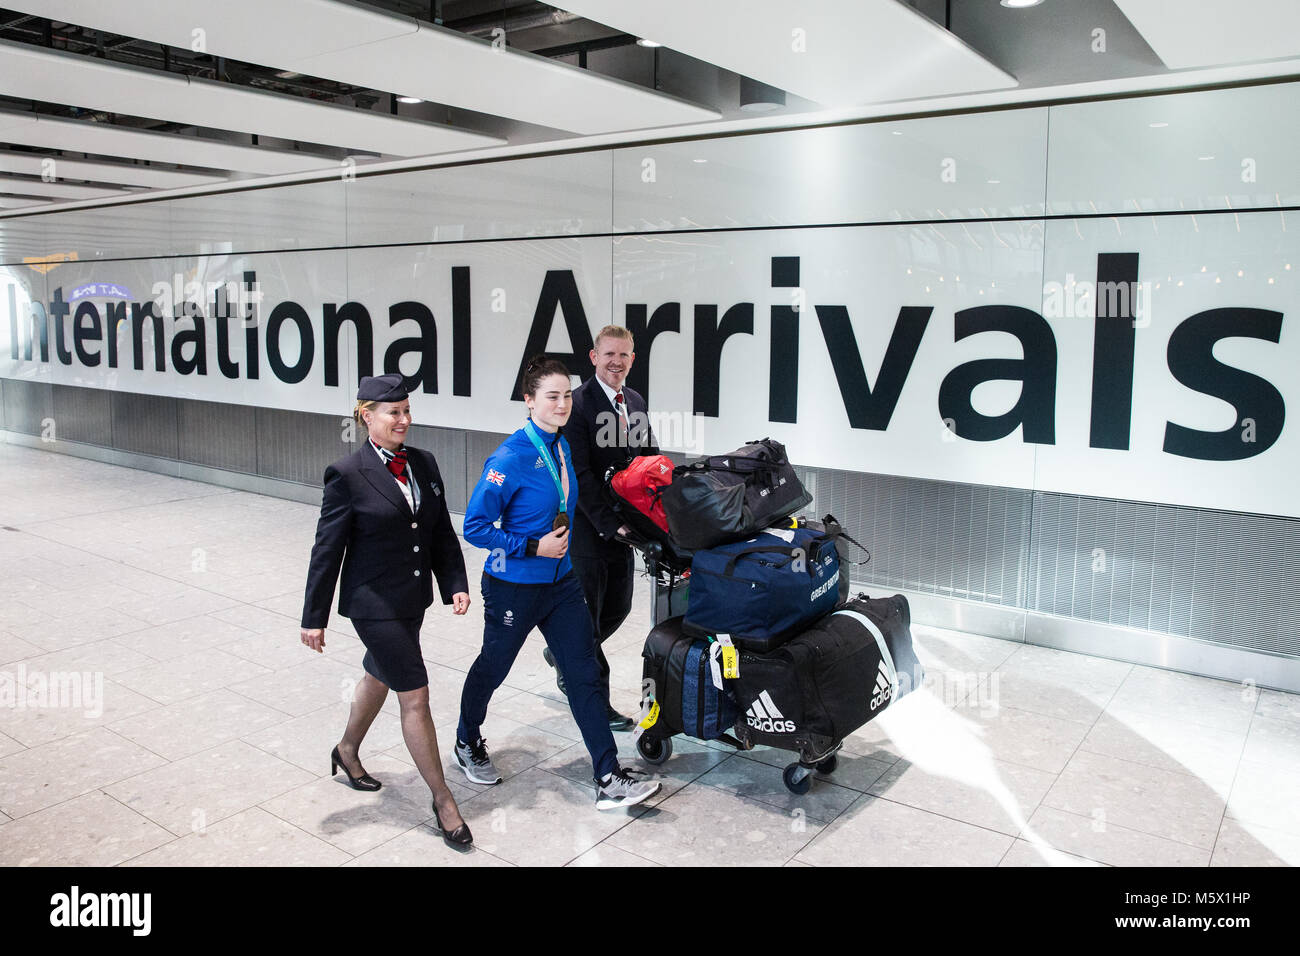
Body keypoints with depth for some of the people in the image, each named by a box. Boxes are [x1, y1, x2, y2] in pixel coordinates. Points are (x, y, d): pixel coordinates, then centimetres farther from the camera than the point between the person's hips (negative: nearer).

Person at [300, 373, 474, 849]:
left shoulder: (424, 463, 2)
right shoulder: (347, 474, -15)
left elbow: (443, 533, 8)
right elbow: (327, 550, -11)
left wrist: (455, 584, -2)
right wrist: (314, 618, -8)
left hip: (414, 597, 7)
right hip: (375, 604, -7)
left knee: (380, 677, 25)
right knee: (415, 697, -3)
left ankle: (348, 751, 51)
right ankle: (443, 800, 10)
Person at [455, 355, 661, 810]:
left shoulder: (563, 447, 2)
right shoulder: (509, 459, -21)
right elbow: (475, 527, -19)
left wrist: (563, 542, 11)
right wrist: (534, 547, -21)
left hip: (562, 581, 6)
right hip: (514, 586, -6)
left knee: (585, 674, 3)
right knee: (492, 668, 15)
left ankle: (609, 780, 8)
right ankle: (468, 743, 44)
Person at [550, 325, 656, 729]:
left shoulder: (636, 402, 10)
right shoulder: (577, 404, -14)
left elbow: (650, 459, 14)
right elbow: (578, 475, -19)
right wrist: (610, 524, -21)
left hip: (623, 526, 8)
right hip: (588, 529, -8)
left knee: (618, 607, 18)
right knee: (587, 614, 5)